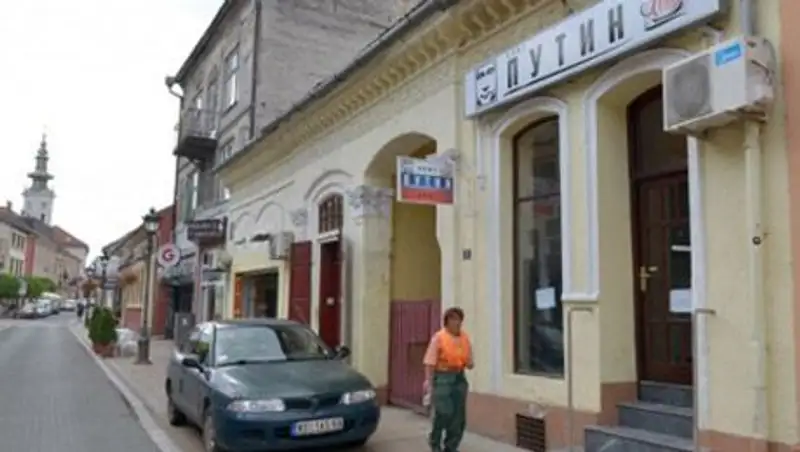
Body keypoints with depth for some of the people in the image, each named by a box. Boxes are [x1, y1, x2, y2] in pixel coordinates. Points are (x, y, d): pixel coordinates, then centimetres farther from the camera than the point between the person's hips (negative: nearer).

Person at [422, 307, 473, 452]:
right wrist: (428, 381, -19)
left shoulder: (465, 338, 8)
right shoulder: (439, 337, -7)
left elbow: (469, 362, 15)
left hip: (459, 378, 5)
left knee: (459, 416, 4)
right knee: (443, 413, -6)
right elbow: (430, 362, -11)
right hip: (443, 378, -5)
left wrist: (469, 363, -8)